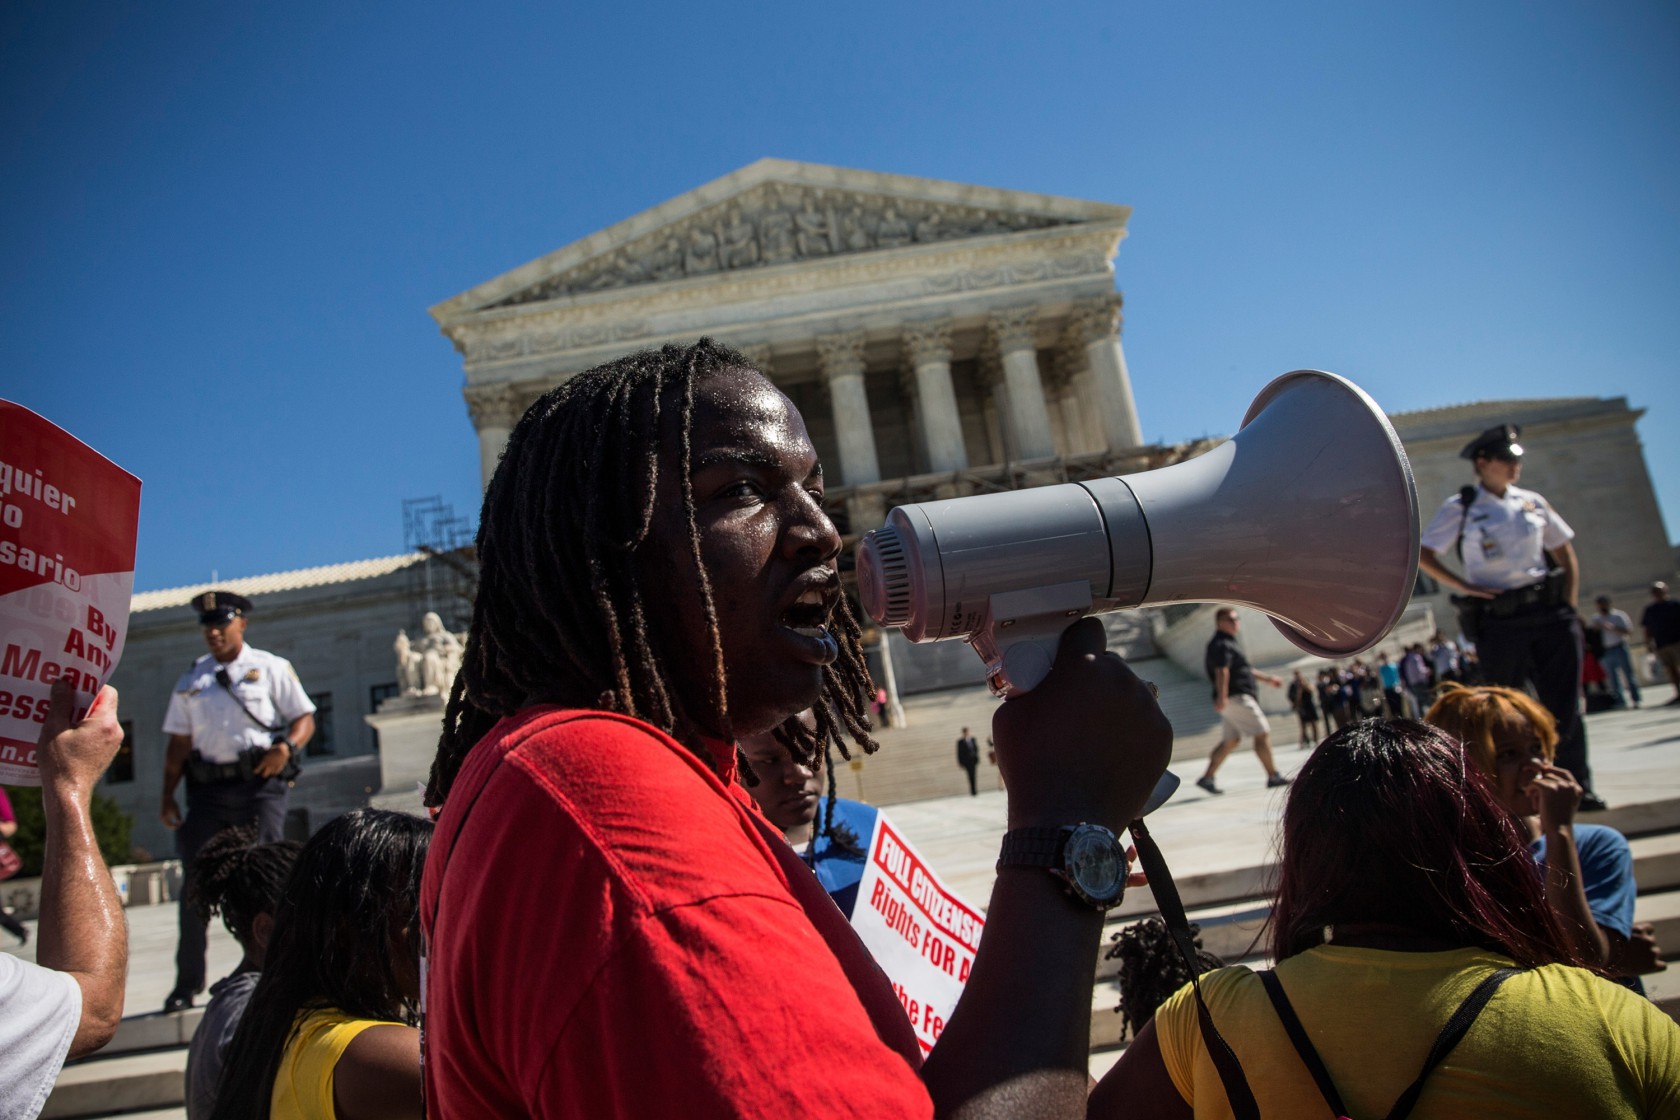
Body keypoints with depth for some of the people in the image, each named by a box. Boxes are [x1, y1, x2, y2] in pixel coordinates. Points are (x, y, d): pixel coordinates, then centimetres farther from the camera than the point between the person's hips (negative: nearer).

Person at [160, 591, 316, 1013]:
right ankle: (187, 981, 18)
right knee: (196, 881, 5)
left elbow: (305, 717, 4)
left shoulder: (270, 668, 6)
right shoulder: (191, 679, 16)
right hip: (207, 788, 3)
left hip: (259, 784, -3)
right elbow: (179, 742, 15)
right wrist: (168, 797, 8)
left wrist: (287, 746, -17)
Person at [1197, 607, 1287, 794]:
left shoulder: (1227, 643, 23)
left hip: (1232, 700, 11)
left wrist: (1267, 678, 35)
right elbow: (1222, 671, -27)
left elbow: (1242, 670, 32)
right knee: (1263, 733, -3)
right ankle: (1273, 776, 3)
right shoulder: (1222, 645, -12)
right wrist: (1222, 696, -38)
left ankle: (1207, 777, 4)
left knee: (1230, 741, 9)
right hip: (1236, 698, -11)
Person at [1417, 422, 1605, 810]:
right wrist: (1466, 587, -10)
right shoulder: (1460, 508, -1)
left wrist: (1568, 606, 5)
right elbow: (1423, 555, -3)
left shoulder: (1532, 502, 10)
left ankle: (1578, 787, 14)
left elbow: (1565, 556, 15)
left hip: (1549, 612, 3)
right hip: (1499, 621, -3)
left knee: (1565, 705, 4)